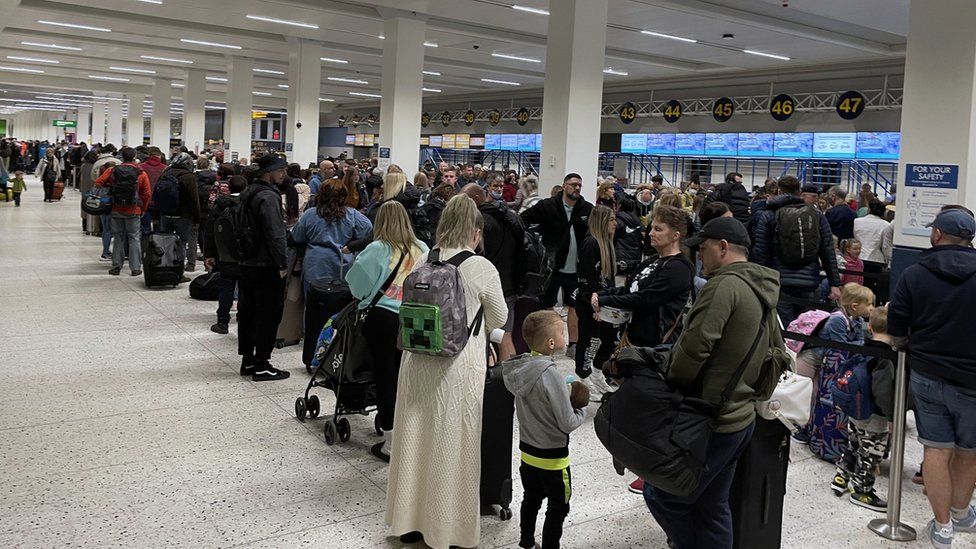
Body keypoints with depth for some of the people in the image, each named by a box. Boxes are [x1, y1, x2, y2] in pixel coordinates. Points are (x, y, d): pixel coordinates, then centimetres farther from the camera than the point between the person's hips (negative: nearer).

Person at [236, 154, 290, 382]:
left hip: (246, 263, 9)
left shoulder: (247, 193, 12)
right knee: (268, 315, -2)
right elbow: (275, 234, -23)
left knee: (247, 312, 14)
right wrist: (283, 263, -17)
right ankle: (261, 365, 3)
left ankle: (247, 360, 23)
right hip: (266, 267, -9)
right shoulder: (268, 197, -18)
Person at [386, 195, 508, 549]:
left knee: (416, 440, 14)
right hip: (459, 366, -4)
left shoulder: (423, 263, 2)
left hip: (418, 360, 5)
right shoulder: (481, 267, -10)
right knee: (452, 447, 7)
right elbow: (499, 319, 3)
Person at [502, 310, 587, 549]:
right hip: (552, 457, -7)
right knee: (558, 508, 12)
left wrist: (567, 400, 1)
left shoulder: (521, 366, -6)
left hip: (527, 451, 7)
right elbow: (568, 423, -24)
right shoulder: (549, 374, -28)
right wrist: (581, 408, -5)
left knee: (531, 499, 24)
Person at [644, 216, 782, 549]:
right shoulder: (764, 294, 14)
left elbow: (694, 346, -24)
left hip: (713, 420, -10)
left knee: (660, 494, 0)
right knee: (713, 506, 17)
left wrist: (674, 383, -8)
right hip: (742, 417, 10)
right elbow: (777, 353, 22)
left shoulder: (724, 285, -17)